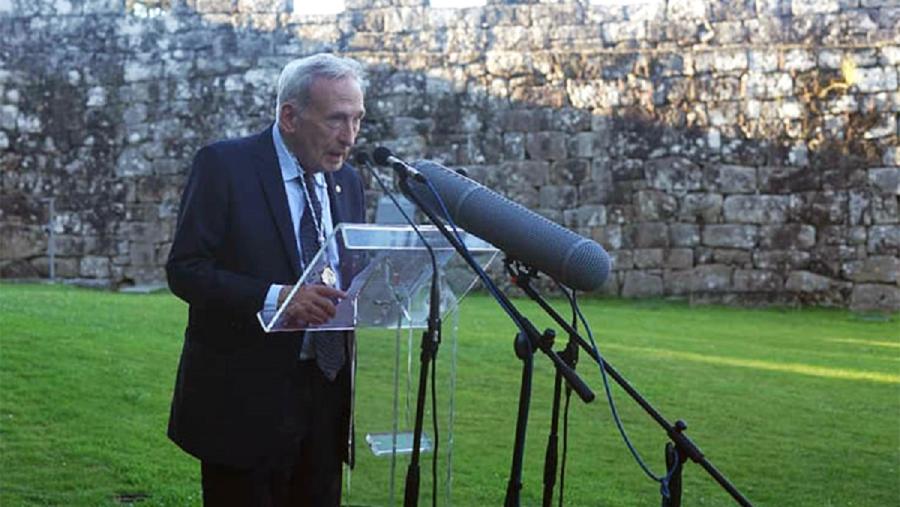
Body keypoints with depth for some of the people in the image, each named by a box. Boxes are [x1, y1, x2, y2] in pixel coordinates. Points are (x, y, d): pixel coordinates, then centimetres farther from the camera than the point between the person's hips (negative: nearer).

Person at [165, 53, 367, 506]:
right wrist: (274, 297, -26)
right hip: (244, 401, -5)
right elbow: (184, 269, -13)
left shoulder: (347, 181, 11)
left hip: (325, 399, 6)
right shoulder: (223, 165, -8)